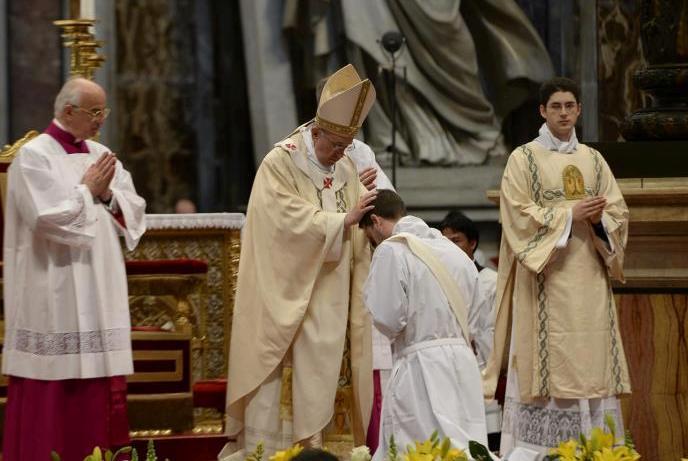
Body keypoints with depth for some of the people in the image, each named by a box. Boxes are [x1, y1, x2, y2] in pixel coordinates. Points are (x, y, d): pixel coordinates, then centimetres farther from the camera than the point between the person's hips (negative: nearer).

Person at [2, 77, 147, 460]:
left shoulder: (102, 155, 14)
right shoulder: (34, 155, -8)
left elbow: (134, 212, 12)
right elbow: (48, 217, -19)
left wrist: (108, 194, -6)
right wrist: (87, 190, -8)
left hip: (100, 292, 7)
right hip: (54, 295, -7)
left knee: (100, 385, 6)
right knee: (55, 390, -5)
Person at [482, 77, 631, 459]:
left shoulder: (594, 160, 15)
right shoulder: (523, 158, 3)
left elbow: (619, 214, 10)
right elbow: (519, 214, -7)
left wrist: (598, 219, -12)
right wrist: (571, 214, -15)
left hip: (588, 279, 4)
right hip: (546, 277, -4)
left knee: (591, 363, -1)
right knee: (549, 362, -10)